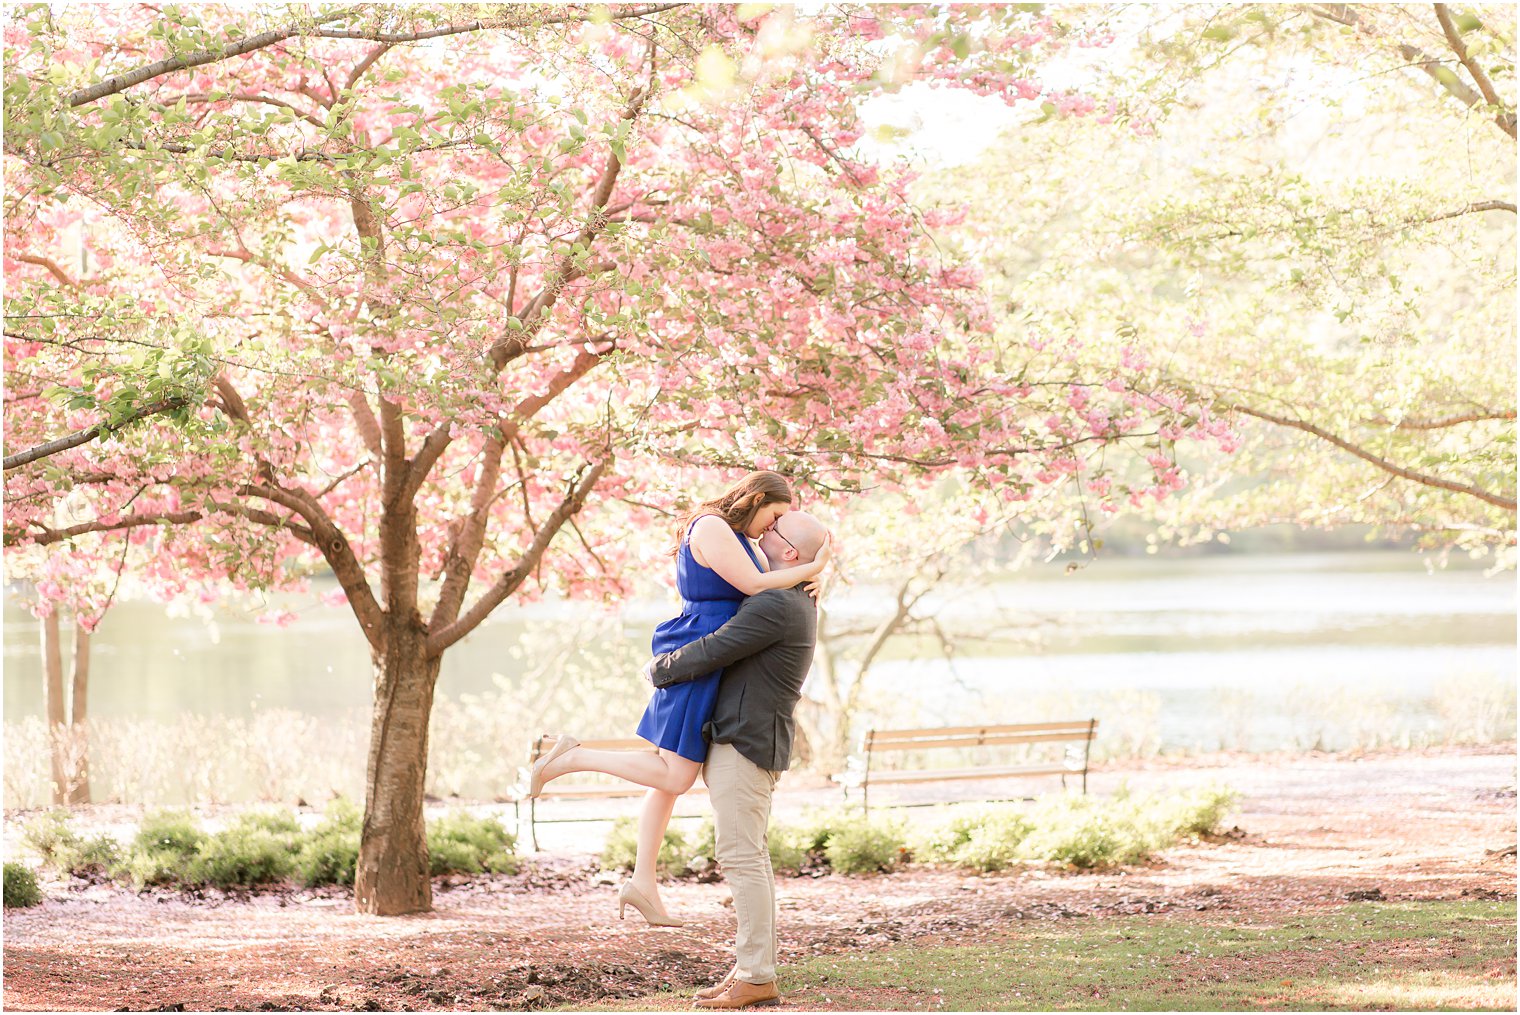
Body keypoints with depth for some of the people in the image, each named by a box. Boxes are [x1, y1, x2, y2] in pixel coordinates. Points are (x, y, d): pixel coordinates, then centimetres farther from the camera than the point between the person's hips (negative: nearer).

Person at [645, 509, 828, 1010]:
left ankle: (757, 978, -10)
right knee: (748, 859, 10)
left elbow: (710, 653, -18)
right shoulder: (796, 601, 15)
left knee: (741, 857, -10)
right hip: (738, 739, 11)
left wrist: (658, 669, -1)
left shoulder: (776, 606, -18)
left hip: (745, 743, -11)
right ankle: (751, 968, 12)